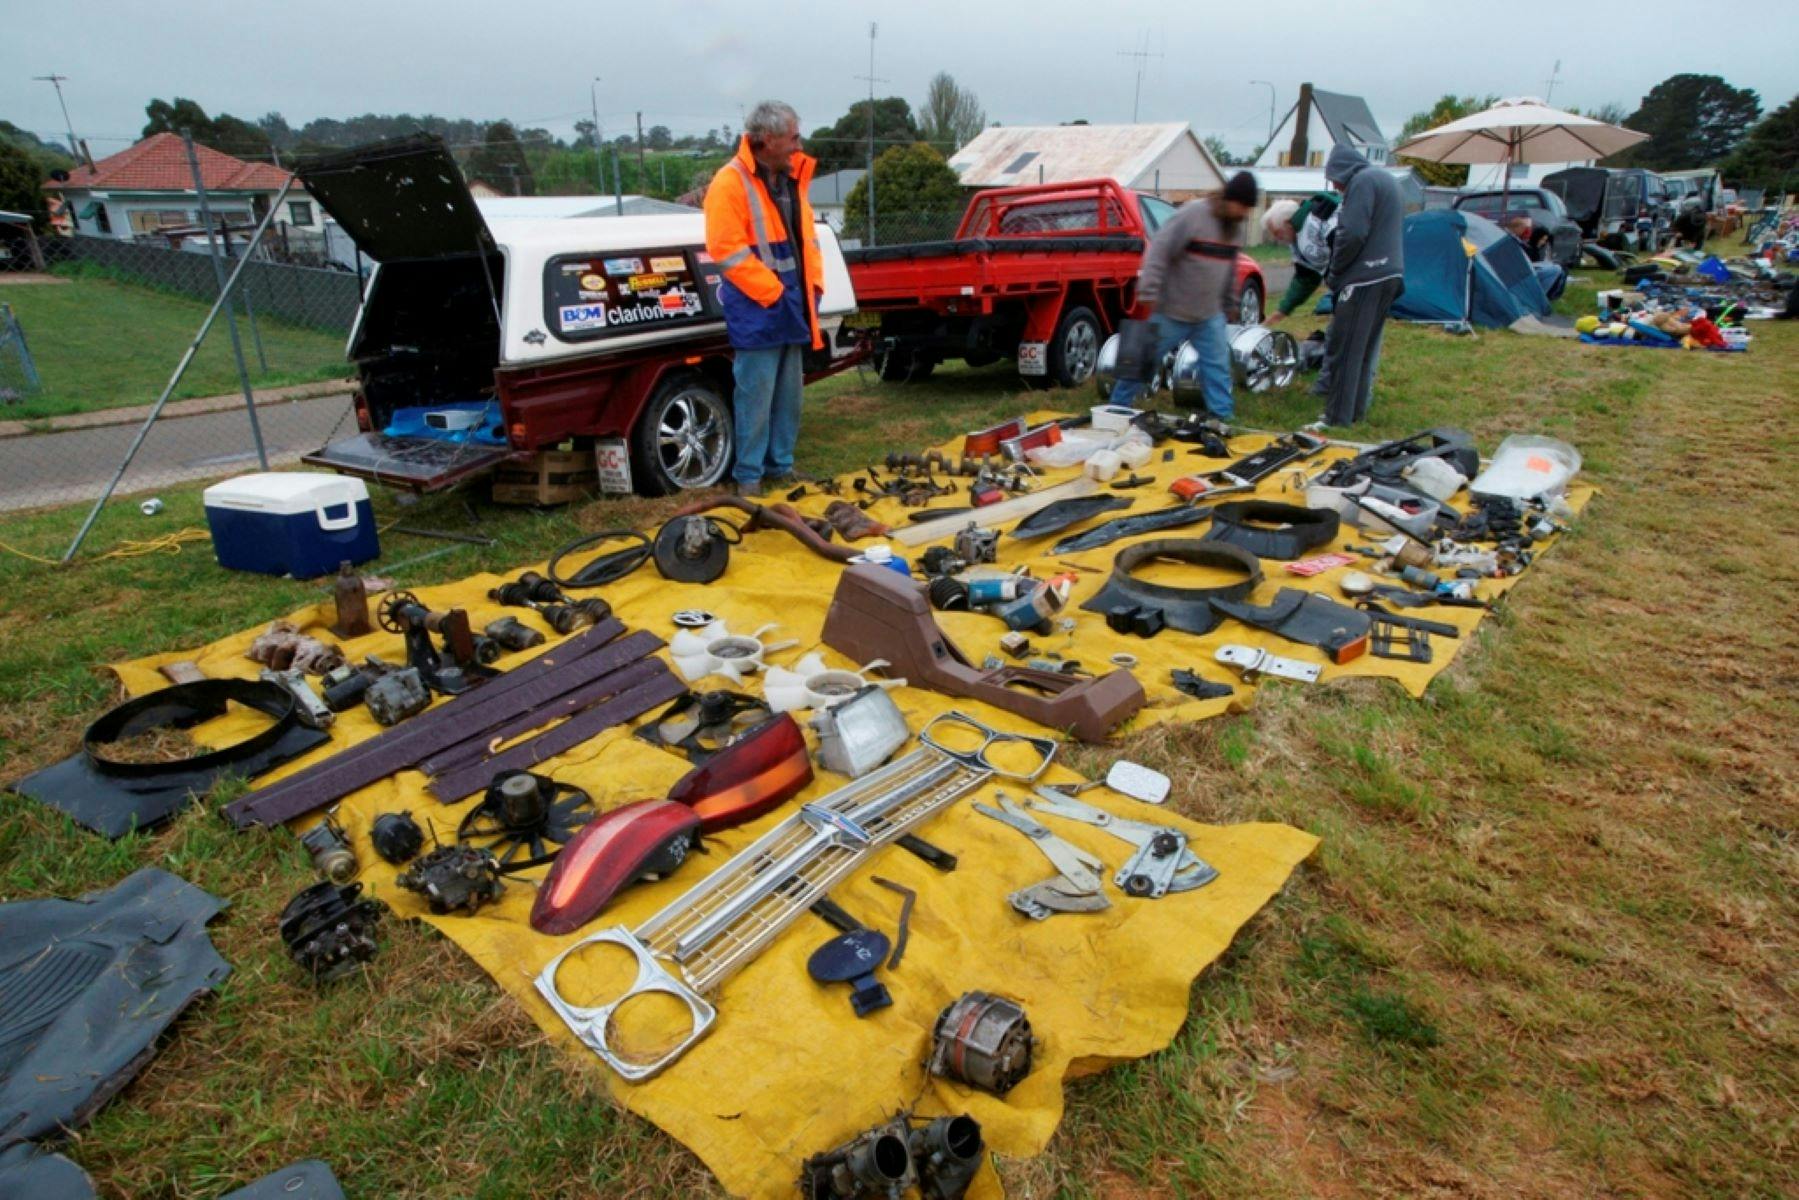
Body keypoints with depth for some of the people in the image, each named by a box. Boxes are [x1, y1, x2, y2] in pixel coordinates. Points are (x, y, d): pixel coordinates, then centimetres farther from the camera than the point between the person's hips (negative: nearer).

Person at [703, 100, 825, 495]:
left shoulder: (791, 179, 15)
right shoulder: (730, 184, -11)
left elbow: (806, 236, 20)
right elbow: (727, 250, -17)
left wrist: (814, 284, 7)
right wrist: (772, 292, -18)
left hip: (791, 308, 8)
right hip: (757, 311, -8)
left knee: (788, 395, 12)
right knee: (756, 396, -5)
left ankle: (779, 465, 24)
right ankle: (748, 475, 5)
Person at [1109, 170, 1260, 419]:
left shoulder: (1235, 226, 9)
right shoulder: (1192, 214, -16)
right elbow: (1158, 250, -20)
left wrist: (1230, 306, 23)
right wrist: (1149, 293, -25)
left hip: (1210, 315, 6)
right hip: (1171, 312, -6)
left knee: (1218, 365, 3)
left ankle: (1223, 415, 10)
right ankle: (1118, 405, 18)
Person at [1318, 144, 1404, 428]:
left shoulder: (1362, 181, -9)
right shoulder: (1385, 179, 22)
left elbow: (1352, 234, -19)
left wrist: (1333, 272, -6)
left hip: (1365, 278, -10)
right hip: (1389, 274, 10)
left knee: (1343, 348, -7)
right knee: (1366, 348, 15)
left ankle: (1337, 417, -6)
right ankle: (1356, 410, 21)